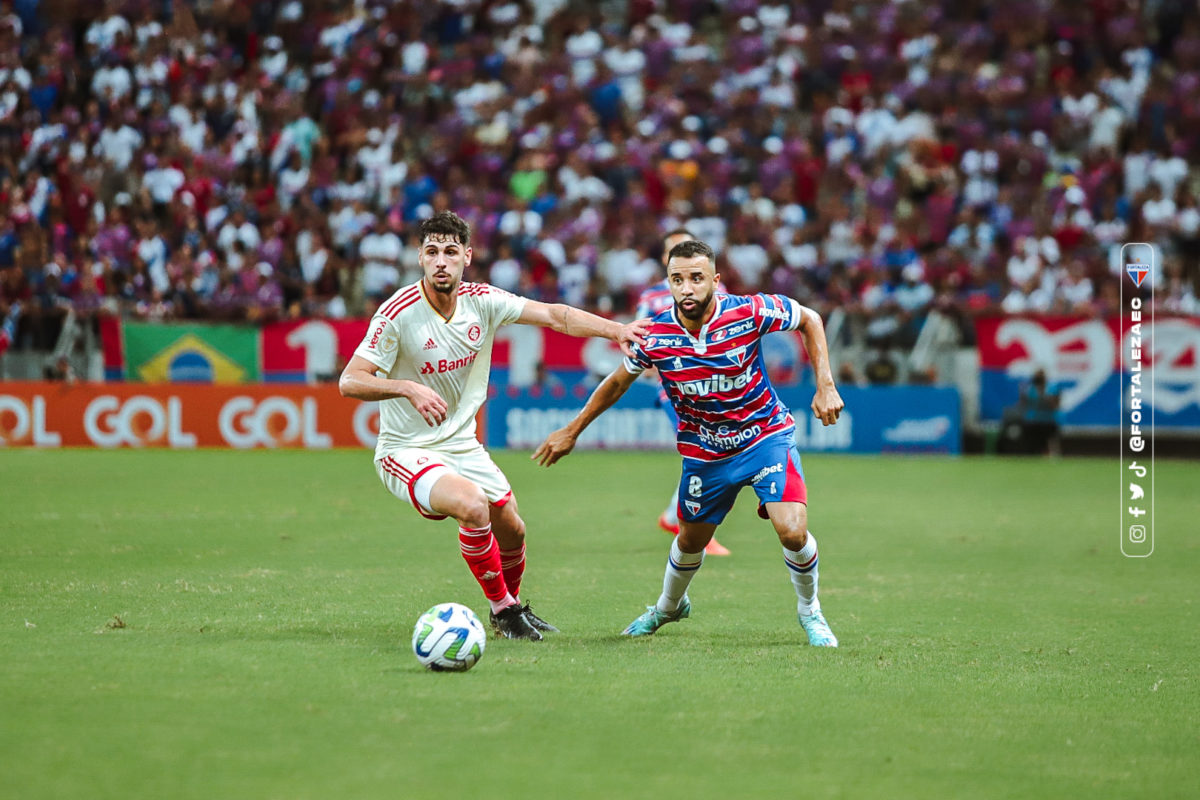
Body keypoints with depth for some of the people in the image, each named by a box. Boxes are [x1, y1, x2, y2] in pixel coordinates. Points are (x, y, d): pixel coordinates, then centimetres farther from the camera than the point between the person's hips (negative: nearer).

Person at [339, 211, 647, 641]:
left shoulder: (482, 300, -6)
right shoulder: (399, 313, -21)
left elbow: (554, 315, -6)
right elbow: (350, 381, -23)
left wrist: (616, 329, -20)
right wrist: (408, 388, -39)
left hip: (462, 445, 6)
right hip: (407, 452, -6)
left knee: (512, 531, 11)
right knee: (473, 506, -30)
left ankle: (512, 604, 43)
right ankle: (502, 607, -7)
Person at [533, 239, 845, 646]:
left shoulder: (749, 311, -22)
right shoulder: (655, 336, -17)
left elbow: (809, 319, -4)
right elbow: (618, 381, 4)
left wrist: (825, 386, -12)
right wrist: (573, 430, 9)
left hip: (765, 435, -2)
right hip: (705, 452, 2)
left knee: (792, 531, -19)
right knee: (690, 541, 17)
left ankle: (810, 611, 11)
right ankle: (668, 607, 51)